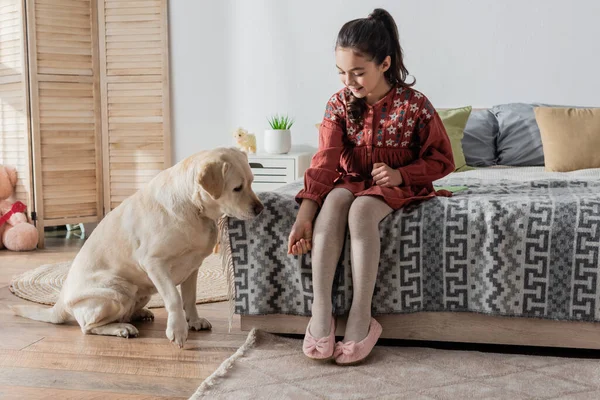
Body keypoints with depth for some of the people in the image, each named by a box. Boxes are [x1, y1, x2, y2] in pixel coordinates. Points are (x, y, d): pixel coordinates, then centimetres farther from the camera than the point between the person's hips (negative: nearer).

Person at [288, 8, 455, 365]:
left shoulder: (413, 104, -13)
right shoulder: (339, 104, -6)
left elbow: (442, 159, -4)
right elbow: (325, 161, -16)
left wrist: (401, 174, -22)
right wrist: (304, 215, -27)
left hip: (396, 187, -3)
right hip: (351, 181, 3)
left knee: (362, 210, -36)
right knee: (333, 202, -33)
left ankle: (361, 316, -31)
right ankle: (321, 309, -34)